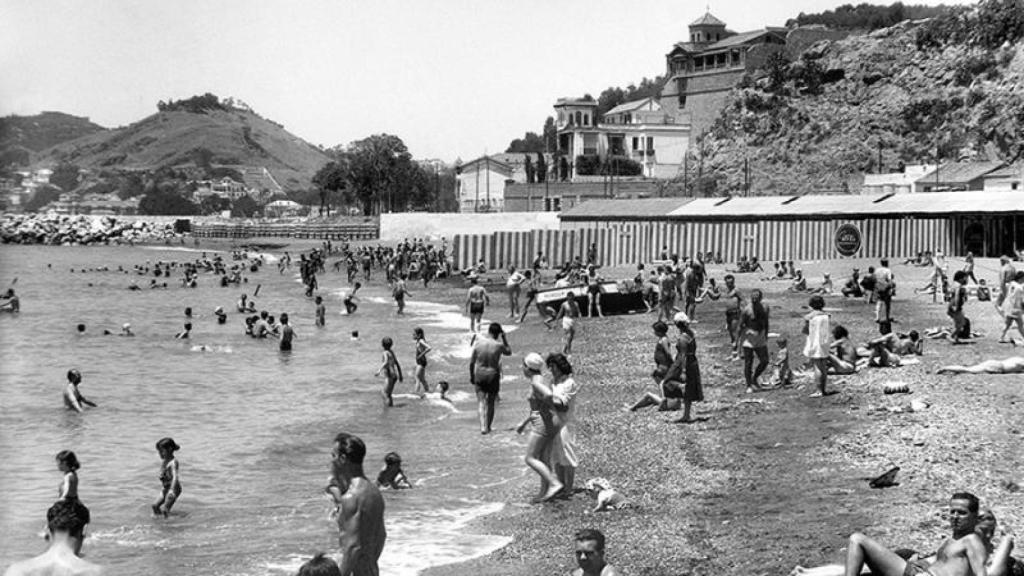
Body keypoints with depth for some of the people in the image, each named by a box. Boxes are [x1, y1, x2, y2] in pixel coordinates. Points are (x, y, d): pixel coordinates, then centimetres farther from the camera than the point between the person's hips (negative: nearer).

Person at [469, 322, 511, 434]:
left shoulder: (478, 342, -8)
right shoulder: (499, 346, -13)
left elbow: (471, 362, -1)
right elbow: (509, 352, 10)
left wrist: (471, 375, 11)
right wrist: (504, 338, 8)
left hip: (479, 376, 1)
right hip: (493, 377, -1)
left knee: (481, 401, 5)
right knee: (490, 403, 14)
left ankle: (483, 426, -12)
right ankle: (488, 427, 24)